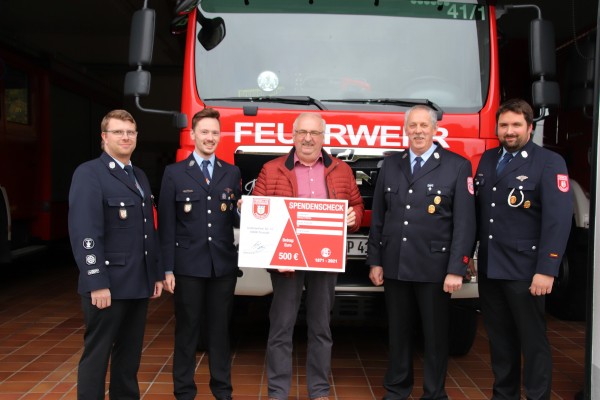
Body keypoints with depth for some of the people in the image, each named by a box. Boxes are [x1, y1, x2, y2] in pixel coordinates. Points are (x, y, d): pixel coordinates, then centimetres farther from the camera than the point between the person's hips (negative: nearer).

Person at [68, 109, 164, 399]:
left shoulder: (139, 176, 16)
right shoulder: (89, 174, -9)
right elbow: (84, 233, -18)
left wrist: (157, 274, 14)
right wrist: (96, 283, -22)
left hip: (138, 283, 8)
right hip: (108, 284, -8)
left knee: (130, 353, 15)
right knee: (97, 354, 2)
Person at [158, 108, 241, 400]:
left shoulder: (232, 173, 9)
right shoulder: (174, 173, 1)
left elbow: (236, 221, 10)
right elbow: (166, 225, -2)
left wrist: (241, 211, -13)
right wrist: (167, 268, -6)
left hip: (223, 265, 2)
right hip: (188, 265, -2)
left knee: (220, 329, 11)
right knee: (187, 330, 6)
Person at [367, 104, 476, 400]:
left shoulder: (458, 166, -2)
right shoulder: (390, 165, 9)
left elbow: (464, 222, -7)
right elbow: (377, 217, 9)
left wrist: (456, 269, -13)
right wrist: (375, 261, 5)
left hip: (434, 267, -3)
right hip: (394, 265, 3)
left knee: (435, 334, 8)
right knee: (398, 331, 13)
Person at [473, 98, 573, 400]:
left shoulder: (550, 163, -7)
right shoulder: (487, 159, 12)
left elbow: (559, 219, -15)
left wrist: (546, 270, -21)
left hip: (524, 270, -5)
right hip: (488, 267, 6)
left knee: (532, 339, 5)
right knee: (499, 337, 15)